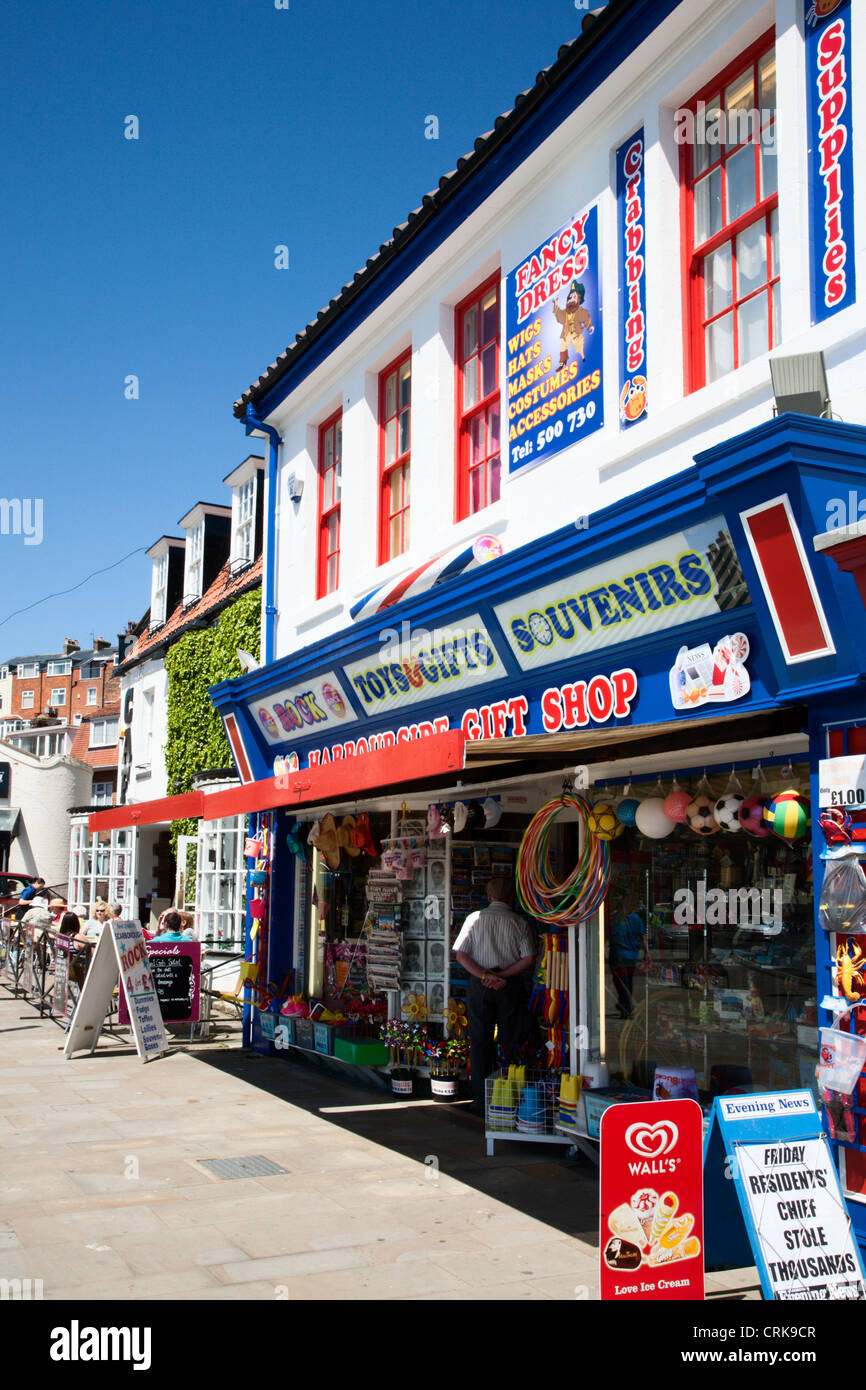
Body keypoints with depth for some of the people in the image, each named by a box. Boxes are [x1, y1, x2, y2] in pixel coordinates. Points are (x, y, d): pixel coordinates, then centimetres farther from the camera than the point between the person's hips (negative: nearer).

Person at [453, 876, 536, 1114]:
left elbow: (461, 955, -4)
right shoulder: (519, 923, 0)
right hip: (510, 987, 0)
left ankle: (482, 1101, 8)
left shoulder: (475, 919, 2)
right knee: (510, 1043, 6)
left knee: (480, 1043, 7)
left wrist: (484, 975, -10)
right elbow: (529, 959, -7)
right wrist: (502, 976, -8)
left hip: (479, 986, 1)